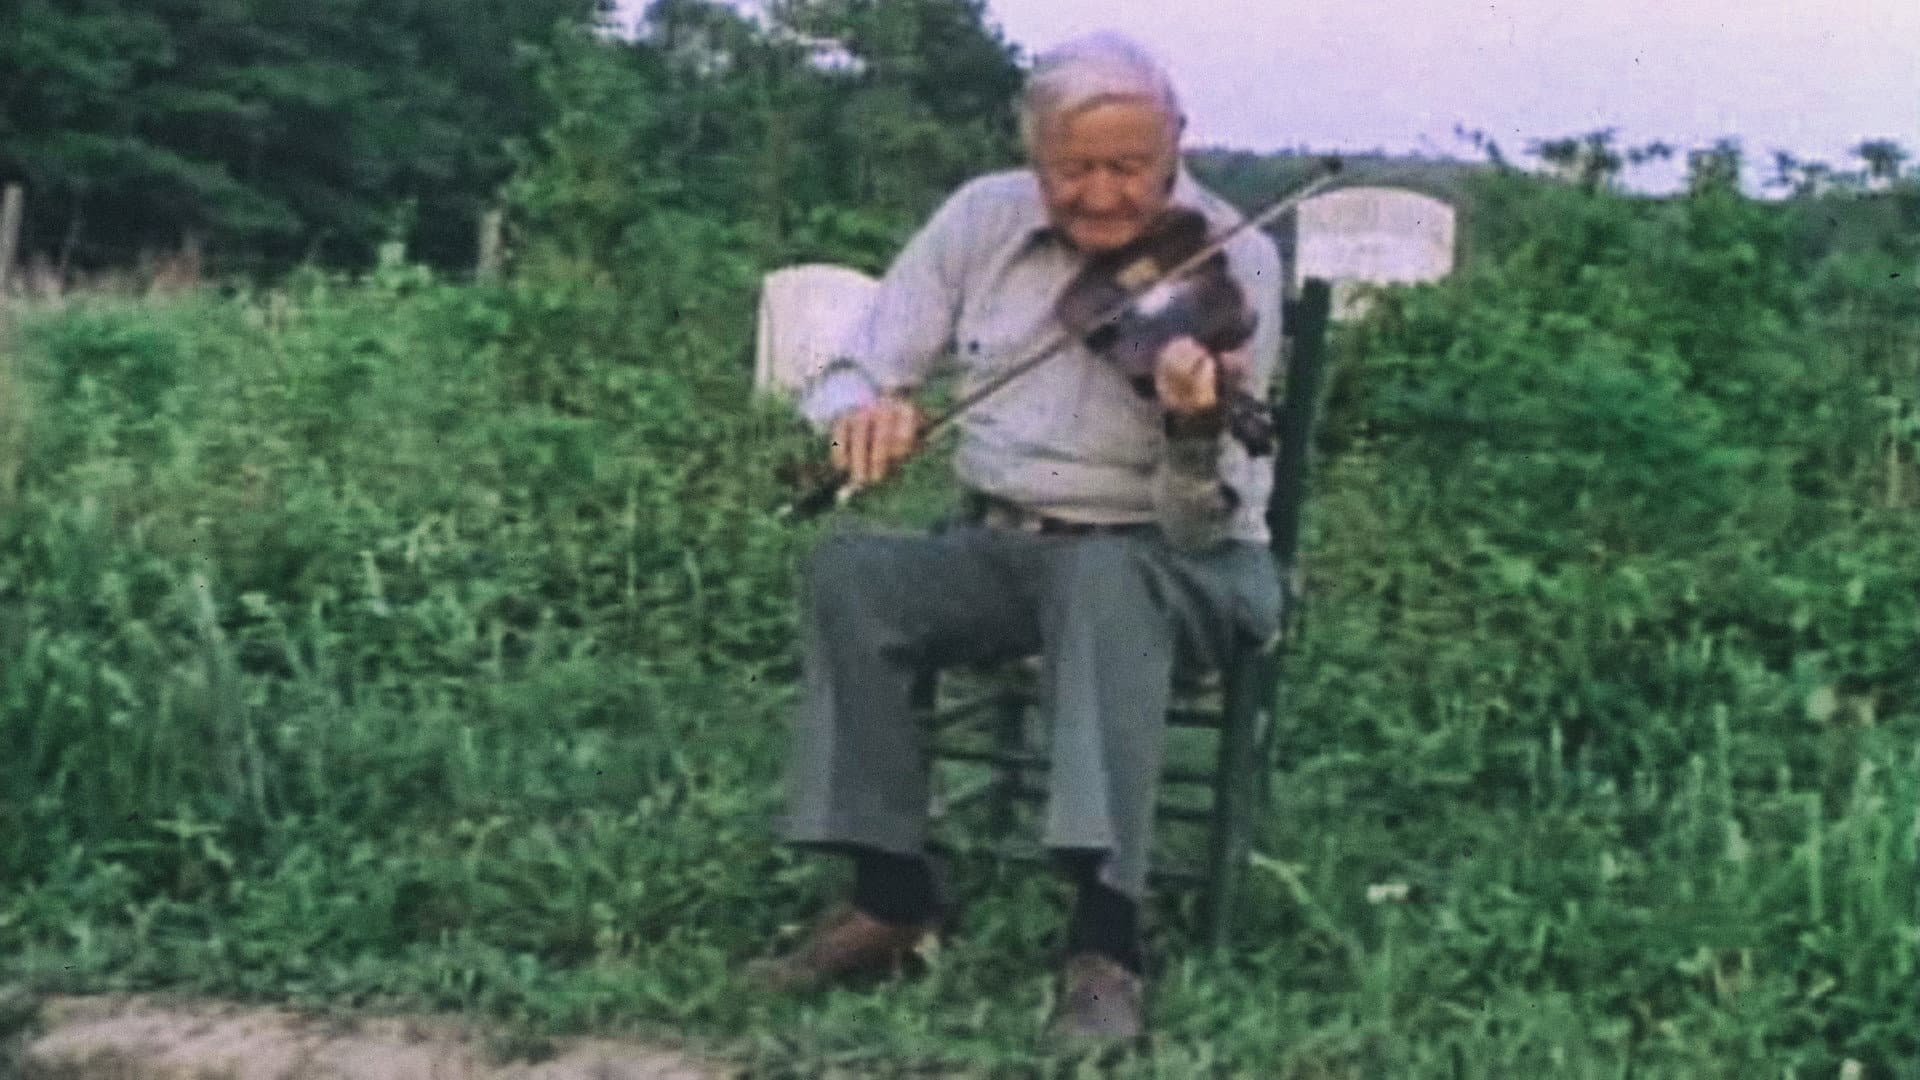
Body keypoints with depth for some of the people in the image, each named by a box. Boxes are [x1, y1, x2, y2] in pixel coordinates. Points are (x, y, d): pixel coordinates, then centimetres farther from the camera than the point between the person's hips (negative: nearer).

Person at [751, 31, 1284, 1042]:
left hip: (1171, 558, -4)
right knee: (848, 568, -24)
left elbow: (1203, 524, -19)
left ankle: (1106, 943, -38)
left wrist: (1195, 434, -42)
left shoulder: (1232, 262, -13)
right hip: (1001, 546, 4)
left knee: (1105, 575, -38)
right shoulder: (982, 218, -1)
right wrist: (861, 406, -24)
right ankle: (891, 894, -16)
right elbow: (853, 370, 1)